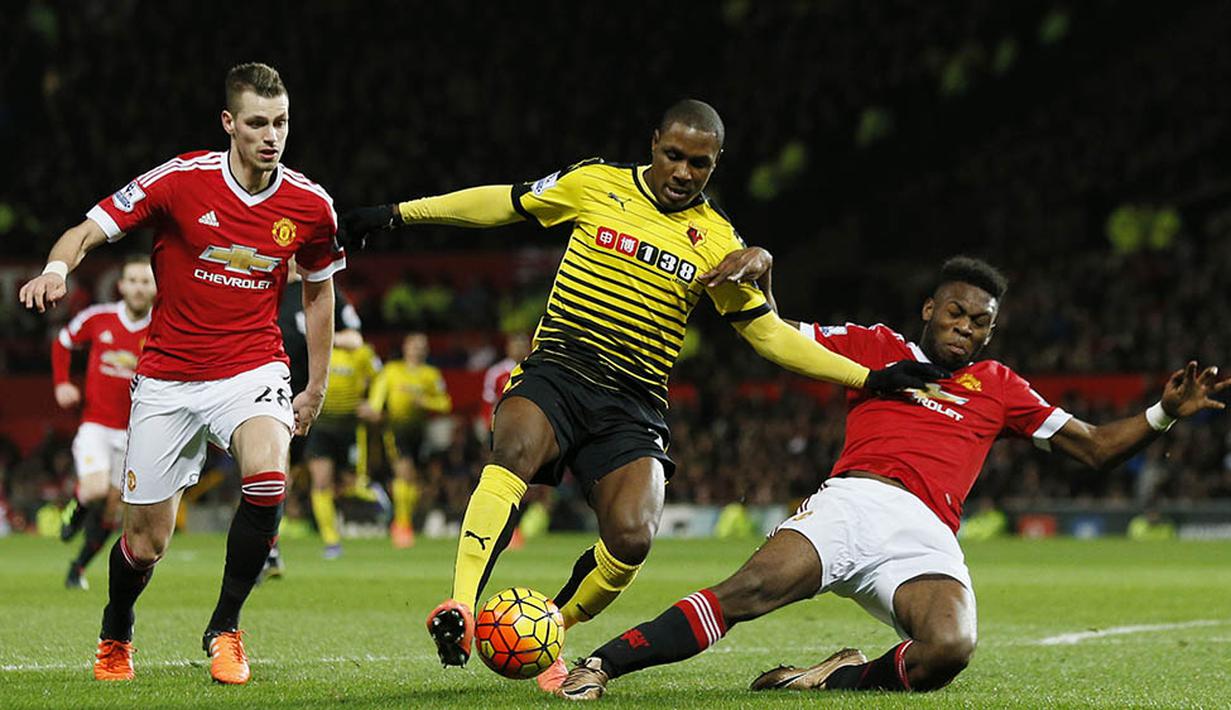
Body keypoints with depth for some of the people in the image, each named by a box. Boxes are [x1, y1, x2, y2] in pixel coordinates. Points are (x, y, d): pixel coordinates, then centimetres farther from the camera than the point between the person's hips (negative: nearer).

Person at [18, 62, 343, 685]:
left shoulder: (310, 206, -4)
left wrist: (317, 386, 15)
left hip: (252, 370, 1)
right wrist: (56, 268, -34)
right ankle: (114, 639, 37)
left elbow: (319, 287, 14)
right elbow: (88, 230, -11)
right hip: (167, 380, -1)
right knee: (145, 544, 3)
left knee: (268, 477, -31)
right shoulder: (179, 180, -11)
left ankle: (224, 630, -11)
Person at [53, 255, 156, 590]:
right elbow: (62, 343, 13)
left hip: (133, 432, 1)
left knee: (110, 510, 6)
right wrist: (61, 383, 1)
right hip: (95, 425, -1)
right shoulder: (97, 318, -5)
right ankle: (75, 510, 14)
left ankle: (79, 566, 27)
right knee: (95, 492, -22)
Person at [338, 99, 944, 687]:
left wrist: (868, 378, 2)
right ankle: (459, 611, -42)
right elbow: (504, 203, 15)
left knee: (632, 538, -23)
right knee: (515, 449, -36)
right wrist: (398, 213, 16)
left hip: (632, 406, 1)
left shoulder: (717, 242, 7)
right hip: (555, 372, -1)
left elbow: (768, 332, 10)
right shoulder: (594, 184, 5)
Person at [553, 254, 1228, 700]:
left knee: (950, 648, -33)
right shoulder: (875, 346, 24)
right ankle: (596, 667, -29)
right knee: (746, 591, -30)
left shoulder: (999, 388, 28)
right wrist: (759, 273, 4)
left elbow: (1096, 447, 30)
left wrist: (1164, 413, 14)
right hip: (854, 500, -2)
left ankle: (848, 676, -6)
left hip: (926, 537, 2)